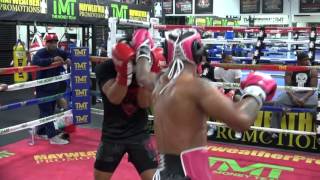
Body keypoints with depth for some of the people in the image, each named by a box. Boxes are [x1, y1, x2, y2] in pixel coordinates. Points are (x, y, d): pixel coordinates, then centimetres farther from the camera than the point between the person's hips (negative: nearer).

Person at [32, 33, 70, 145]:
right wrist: (52, 59, -43)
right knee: (47, 112, -6)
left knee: (49, 111, 16)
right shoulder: (41, 53, -14)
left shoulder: (59, 52, 5)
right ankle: (53, 137, -6)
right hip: (43, 89, -7)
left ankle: (41, 132, 31)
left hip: (54, 88, 7)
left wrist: (68, 59, -14)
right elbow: (35, 61, -34)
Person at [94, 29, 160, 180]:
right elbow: (114, 98, -25)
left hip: (139, 134, 0)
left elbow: (144, 103, -14)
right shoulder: (104, 68, -11)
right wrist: (124, 71, -38)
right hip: (112, 135, 0)